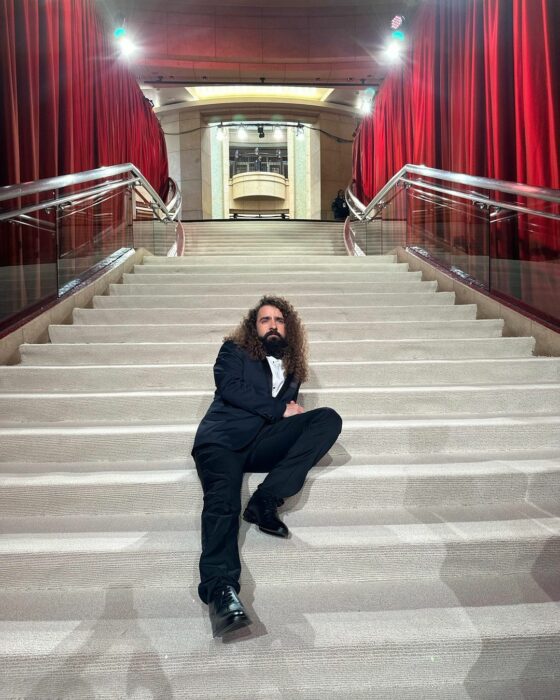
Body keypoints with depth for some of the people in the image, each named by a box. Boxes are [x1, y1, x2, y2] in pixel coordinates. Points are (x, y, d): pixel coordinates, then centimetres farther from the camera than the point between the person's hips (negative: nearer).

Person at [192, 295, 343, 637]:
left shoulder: (291, 368, 27)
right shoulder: (234, 351, 16)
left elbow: (289, 412, 22)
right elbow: (231, 387, -3)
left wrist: (292, 411, -4)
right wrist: (279, 410, -5)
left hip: (262, 444, 4)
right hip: (223, 438, -3)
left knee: (329, 418, -16)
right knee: (223, 501, -32)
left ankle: (266, 500, -27)